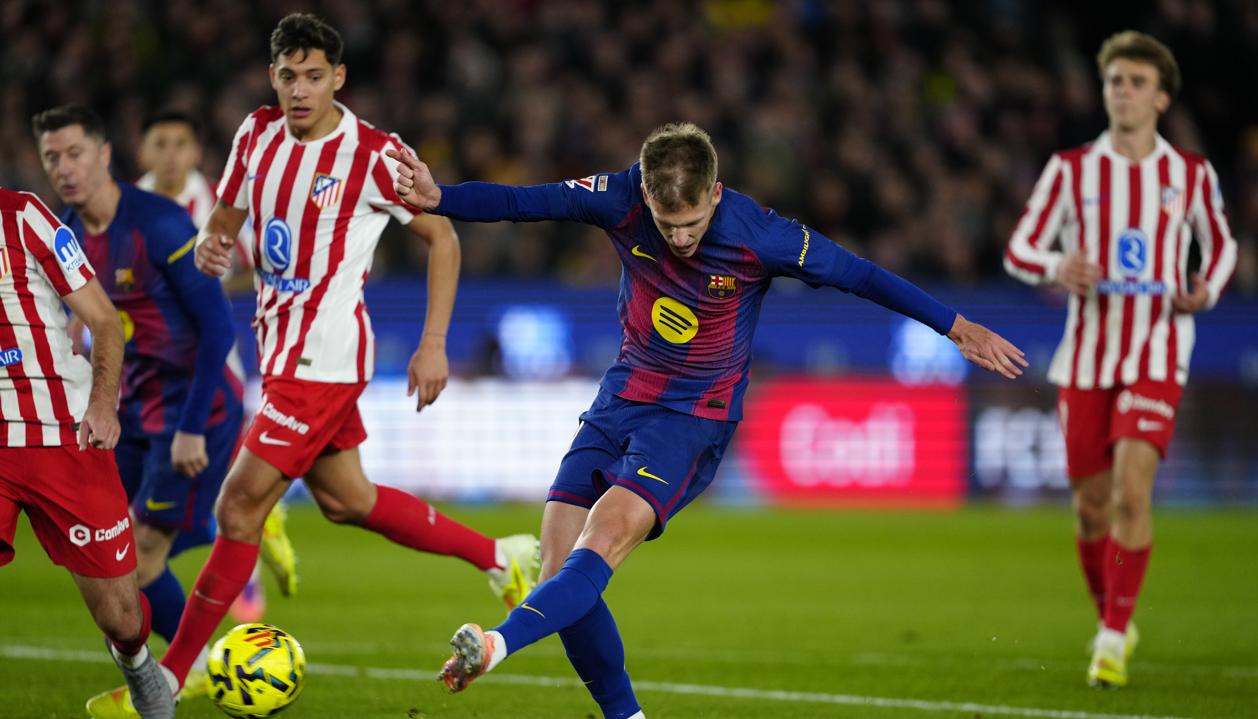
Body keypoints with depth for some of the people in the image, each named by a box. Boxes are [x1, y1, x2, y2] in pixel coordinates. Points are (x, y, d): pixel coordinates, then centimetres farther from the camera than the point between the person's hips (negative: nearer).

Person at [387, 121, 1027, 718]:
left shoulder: (758, 236, -18)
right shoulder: (621, 200, -11)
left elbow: (858, 275, -8)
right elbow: (524, 202, -5)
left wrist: (958, 328, -3)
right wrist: (437, 198, -21)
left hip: (697, 416, -4)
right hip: (622, 397, 4)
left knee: (609, 530, -29)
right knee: (559, 562, -8)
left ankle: (497, 645, -47)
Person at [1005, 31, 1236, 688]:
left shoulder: (1192, 175, 3)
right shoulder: (1071, 170, 2)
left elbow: (1221, 245, 18)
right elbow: (1018, 250, 4)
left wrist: (1206, 291, -4)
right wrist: (1056, 268, -19)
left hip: (1157, 357, -2)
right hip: (1085, 356, 2)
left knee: (1132, 491, -18)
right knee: (1091, 505, 6)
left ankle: (1114, 640, -12)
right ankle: (1112, 622, 28)